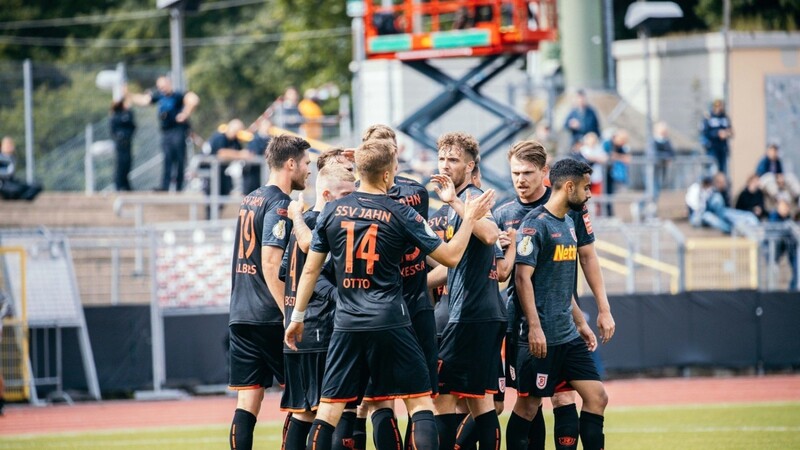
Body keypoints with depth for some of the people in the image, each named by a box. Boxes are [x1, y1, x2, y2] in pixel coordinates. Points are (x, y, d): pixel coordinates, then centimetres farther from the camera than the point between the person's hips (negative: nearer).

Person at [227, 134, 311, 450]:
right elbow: (271, 264, -18)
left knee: (247, 400, 2)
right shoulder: (279, 205, -11)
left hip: (240, 315, 8)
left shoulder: (250, 200, 15)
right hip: (269, 317, -8)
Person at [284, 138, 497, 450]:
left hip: (347, 324, 3)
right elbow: (451, 256, 0)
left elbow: (310, 269, 8)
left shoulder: (332, 211, 3)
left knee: (329, 409, 5)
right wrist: (470, 218, 13)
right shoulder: (401, 214, -5)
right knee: (420, 401, 3)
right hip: (390, 324, -3)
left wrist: (298, 316, 18)